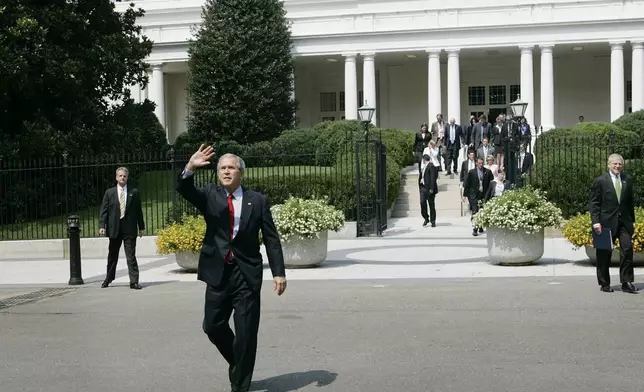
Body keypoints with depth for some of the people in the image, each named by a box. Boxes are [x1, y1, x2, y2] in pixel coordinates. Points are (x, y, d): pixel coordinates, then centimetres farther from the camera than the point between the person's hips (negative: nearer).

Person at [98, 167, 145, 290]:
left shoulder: (134, 192, 6)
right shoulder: (109, 192, 6)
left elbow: (138, 210, 8)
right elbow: (103, 210, 2)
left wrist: (141, 227, 5)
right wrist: (102, 225, -9)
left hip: (129, 229, -1)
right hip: (114, 229, 1)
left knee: (131, 256, -4)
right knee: (112, 256, 13)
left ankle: (134, 282, -4)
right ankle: (108, 278, 29)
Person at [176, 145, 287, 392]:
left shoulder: (258, 200, 1)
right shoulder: (210, 195, 5)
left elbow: (271, 239, 1)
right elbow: (183, 190, -13)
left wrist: (279, 272, -6)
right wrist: (190, 168, -33)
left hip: (247, 273, -2)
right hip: (218, 272, 2)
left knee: (246, 333, 0)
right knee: (213, 326, 7)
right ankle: (236, 360, 35)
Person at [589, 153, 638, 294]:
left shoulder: (627, 180, 10)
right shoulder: (600, 181, -2)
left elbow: (630, 202, 16)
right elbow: (594, 203, -4)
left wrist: (632, 220, 13)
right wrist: (596, 221, -12)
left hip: (625, 221, 3)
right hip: (607, 222, -3)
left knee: (627, 249, -6)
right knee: (605, 253, 3)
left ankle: (627, 283, 1)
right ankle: (604, 284, 13)